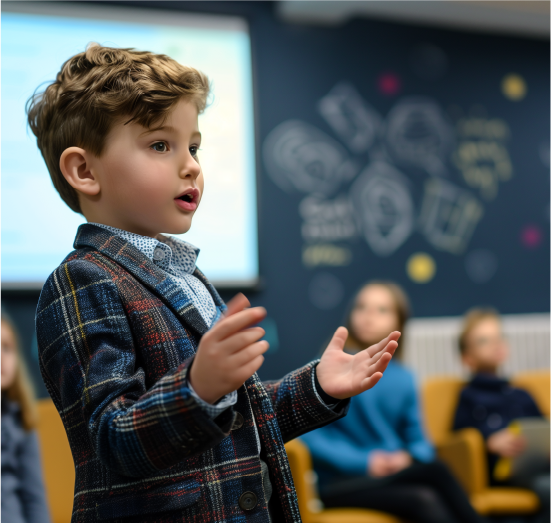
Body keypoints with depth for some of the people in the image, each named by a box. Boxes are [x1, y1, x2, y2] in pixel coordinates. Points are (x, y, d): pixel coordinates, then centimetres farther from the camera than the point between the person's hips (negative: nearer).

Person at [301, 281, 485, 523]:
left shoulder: (402, 379, 11)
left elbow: (418, 440, 14)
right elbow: (311, 434, -7)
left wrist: (409, 457, -10)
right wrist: (364, 462, -17)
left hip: (395, 474, 4)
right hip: (342, 483, -4)